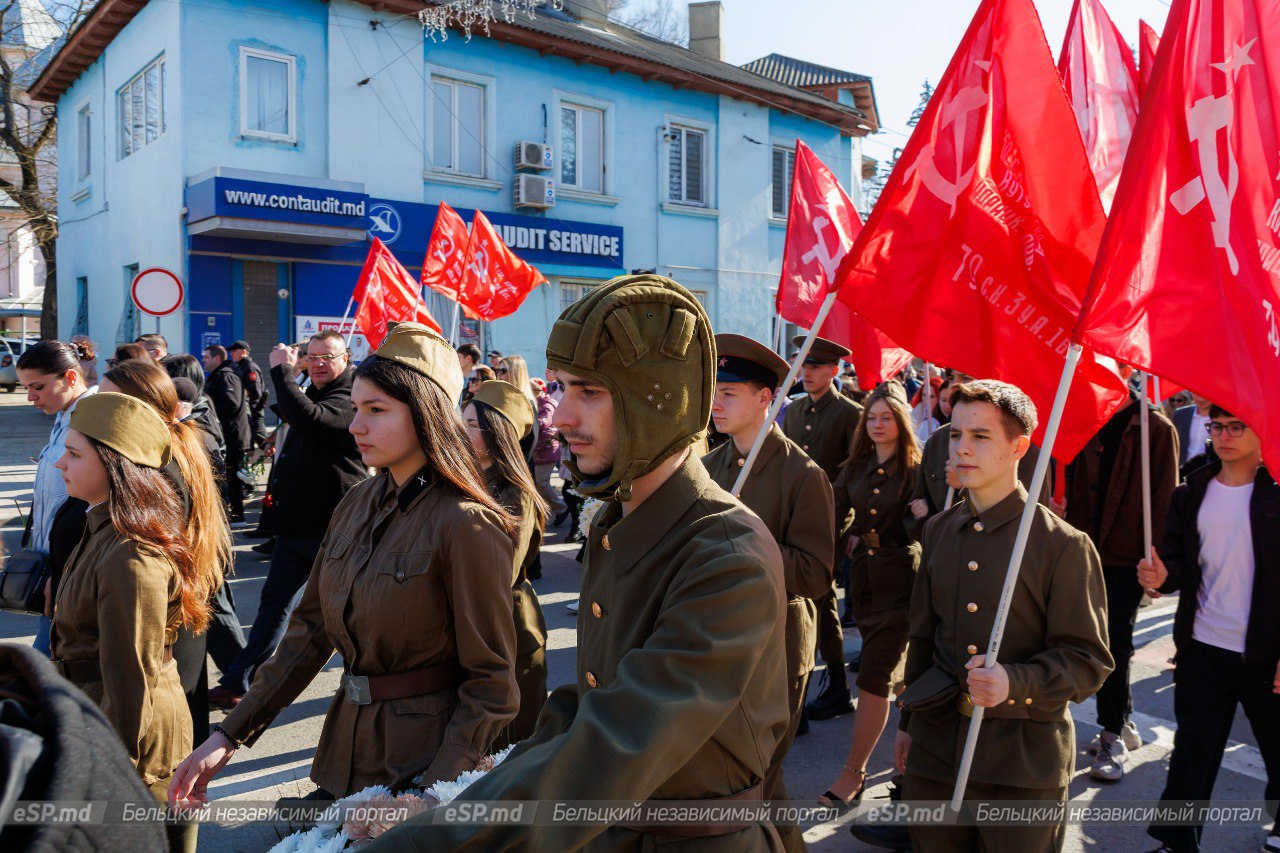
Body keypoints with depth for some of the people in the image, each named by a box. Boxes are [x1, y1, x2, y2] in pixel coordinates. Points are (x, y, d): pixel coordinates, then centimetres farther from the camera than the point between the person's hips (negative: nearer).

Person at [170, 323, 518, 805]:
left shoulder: (464, 525, -19)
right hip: (348, 747, 6)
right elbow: (310, 630, 7)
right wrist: (229, 736, 3)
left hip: (427, 757, -6)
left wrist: (433, 792, -23)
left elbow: (490, 683, -17)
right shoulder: (356, 507, 3)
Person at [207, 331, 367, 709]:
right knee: (274, 603, 10)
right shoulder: (312, 394, 16)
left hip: (332, 527, -9)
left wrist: (282, 369, -24)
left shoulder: (348, 401, -15)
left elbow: (307, 417, -35)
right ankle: (238, 683, 16)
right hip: (297, 523, 9)